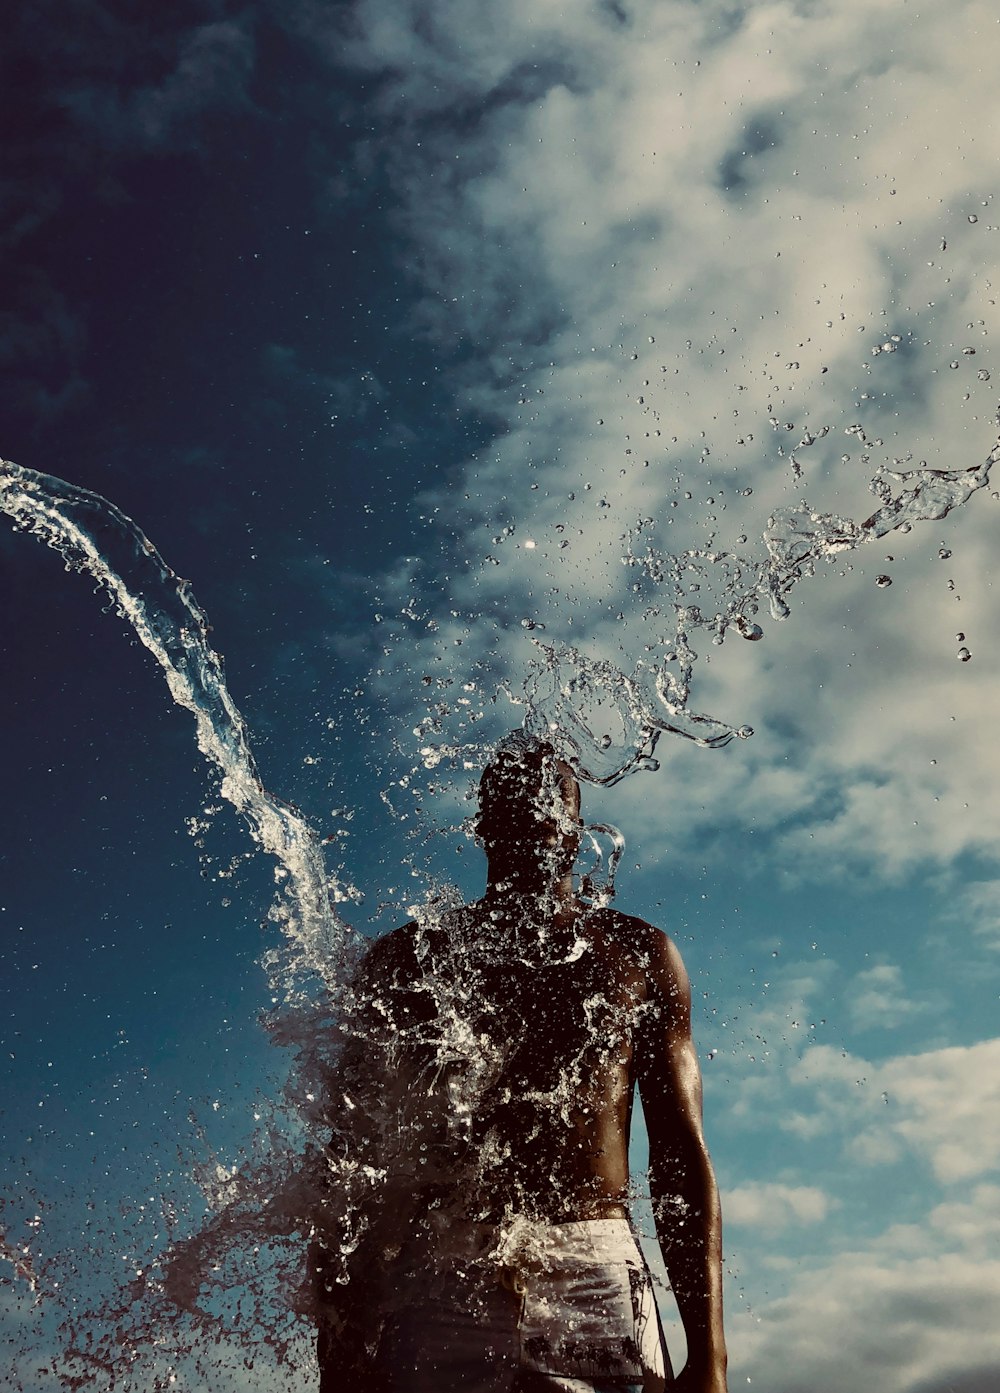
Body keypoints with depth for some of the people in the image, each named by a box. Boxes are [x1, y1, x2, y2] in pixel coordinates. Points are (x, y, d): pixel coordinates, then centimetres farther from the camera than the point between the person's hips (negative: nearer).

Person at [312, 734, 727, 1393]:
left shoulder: (640, 954, 14)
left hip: (594, 1286, 1)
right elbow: (352, 1160, 8)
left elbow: (682, 1154, 8)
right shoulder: (403, 959, 13)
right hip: (432, 1288, 0)